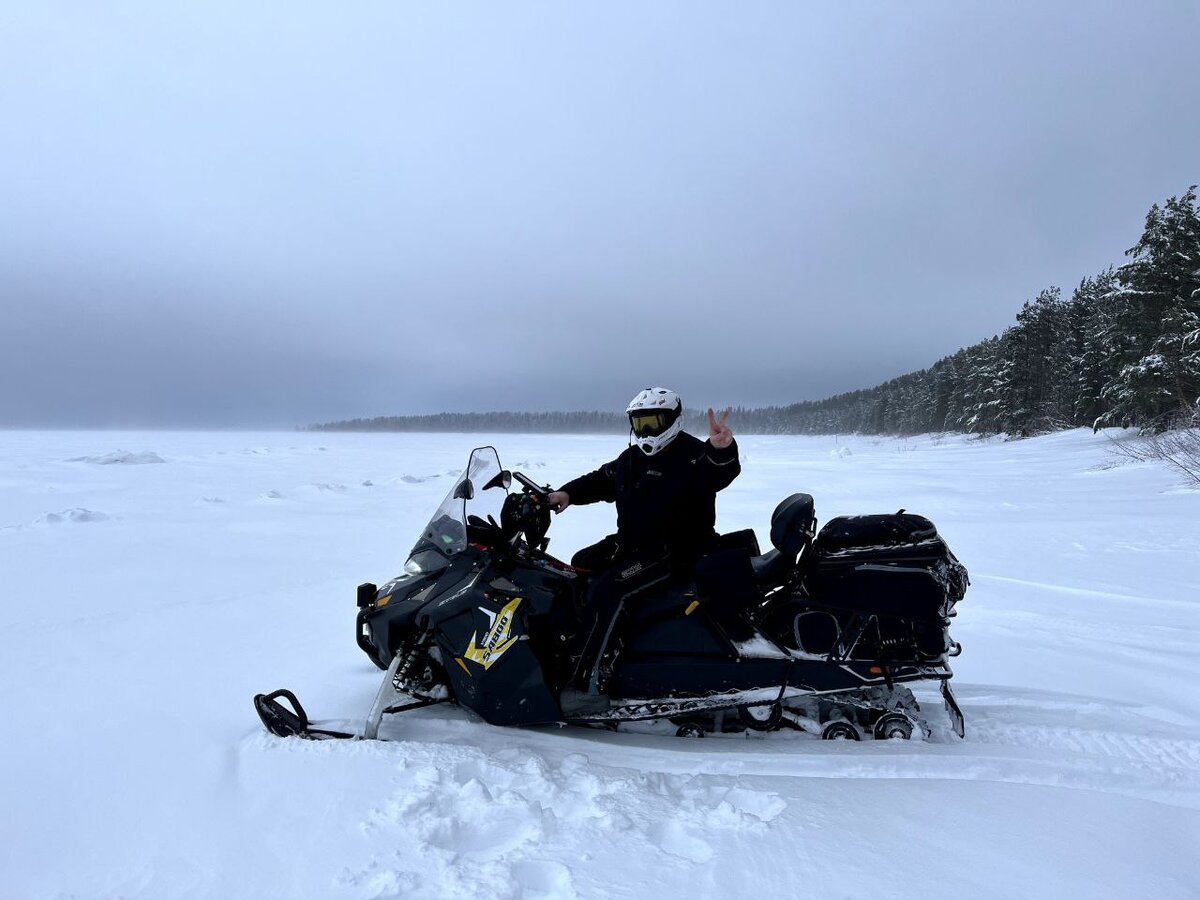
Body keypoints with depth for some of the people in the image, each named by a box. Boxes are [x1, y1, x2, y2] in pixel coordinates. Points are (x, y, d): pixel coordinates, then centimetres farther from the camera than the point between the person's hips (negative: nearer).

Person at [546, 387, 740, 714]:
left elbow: (720, 473, -35)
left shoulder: (693, 456, -14)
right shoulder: (631, 459, 13)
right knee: (580, 565, 18)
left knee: (607, 589, -27)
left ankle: (586, 685, -25)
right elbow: (600, 480, 22)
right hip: (632, 543, 10)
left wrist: (722, 451, -59)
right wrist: (568, 493, 4)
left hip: (675, 551, -10)